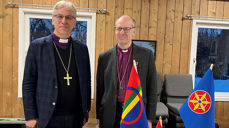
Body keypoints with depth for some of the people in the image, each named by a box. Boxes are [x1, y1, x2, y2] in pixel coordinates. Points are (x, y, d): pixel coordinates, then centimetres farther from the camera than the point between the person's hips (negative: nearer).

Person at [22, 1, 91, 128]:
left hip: (75, 118, 3)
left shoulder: (82, 48, 4)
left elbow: (86, 82, 8)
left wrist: (86, 112, 7)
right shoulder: (37, 46, -4)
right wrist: (30, 116, -6)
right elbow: (28, 83, -4)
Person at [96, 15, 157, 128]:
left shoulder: (146, 55, -2)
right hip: (110, 115, 1)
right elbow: (100, 89, 5)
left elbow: (152, 88, -1)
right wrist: (99, 117, 7)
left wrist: (150, 119, -2)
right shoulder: (105, 57, 1)